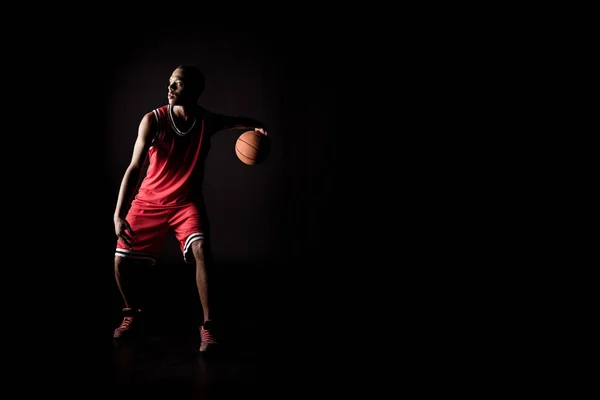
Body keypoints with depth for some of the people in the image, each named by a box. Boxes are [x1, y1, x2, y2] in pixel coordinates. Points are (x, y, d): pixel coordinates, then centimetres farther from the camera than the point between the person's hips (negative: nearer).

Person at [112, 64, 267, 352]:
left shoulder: (207, 121, -10)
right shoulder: (153, 120, -17)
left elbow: (238, 122, 13)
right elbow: (134, 168, -22)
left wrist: (255, 128, -12)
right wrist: (118, 214, -31)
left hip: (186, 201, 0)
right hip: (149, 200, 0)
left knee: (200, 250, -26)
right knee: (121, 261, -2)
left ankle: (207, 325, -16)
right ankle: (133, 313, 27)